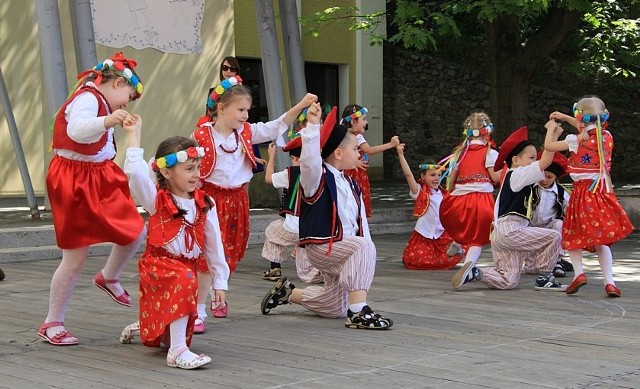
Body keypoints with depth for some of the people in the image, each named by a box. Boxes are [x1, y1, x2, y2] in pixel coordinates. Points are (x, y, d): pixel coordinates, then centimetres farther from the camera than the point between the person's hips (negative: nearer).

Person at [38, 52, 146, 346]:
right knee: (75, 258, -4)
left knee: (136, 231, 6)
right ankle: (52, 324, 10)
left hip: (99, 179, 10)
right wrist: (107, 121, -54)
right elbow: (76, 130, -41)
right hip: (75, 182, -10)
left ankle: (109, 278, 34)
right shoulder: (87, 98, -18)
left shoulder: (99, 101, 14)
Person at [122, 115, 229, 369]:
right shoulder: (156, 200, -8)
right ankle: (177, 351, -34)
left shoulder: (205, 204, 2)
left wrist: (220, 281, 6)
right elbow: (135, 172, -26)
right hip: (158, 265, -5)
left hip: (188, 268, 5)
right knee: (184, 279, -38)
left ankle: (144, 330, 48)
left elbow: (214, 245, 7)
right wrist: (134, 134, -21)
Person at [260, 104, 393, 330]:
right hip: (320, 246, -8)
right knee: (363, 247, -35)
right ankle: (358, 312, -35)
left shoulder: (351, 185, 10)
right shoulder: (318, 178, -14)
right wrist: (313, 125, -46)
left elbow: (361, 220, 10)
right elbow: (309, 159, -38)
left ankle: (288, 292, 37)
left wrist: (365, 262, 3)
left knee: (334, 308, 17)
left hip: (343, 248, 8)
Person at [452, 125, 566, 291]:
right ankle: (544, 279, -3)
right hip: (509, 231, -10)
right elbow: (545, 161, -15)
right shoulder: (517, 175, -8)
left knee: (508, 282, 8)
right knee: (553, 237, -10)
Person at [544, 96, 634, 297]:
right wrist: (565, 118, 29)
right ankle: (609, 281, -1)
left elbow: (548, 146, -3)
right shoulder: (607, 137, 2)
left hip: (583, 193, -4)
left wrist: (550, 129, 16)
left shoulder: (576, 140, -12)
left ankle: (579, 272, -9)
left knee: (572, 236, 11)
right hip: (603, 191, 4)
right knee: (601, 240, 10)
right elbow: (590, 130, 24)